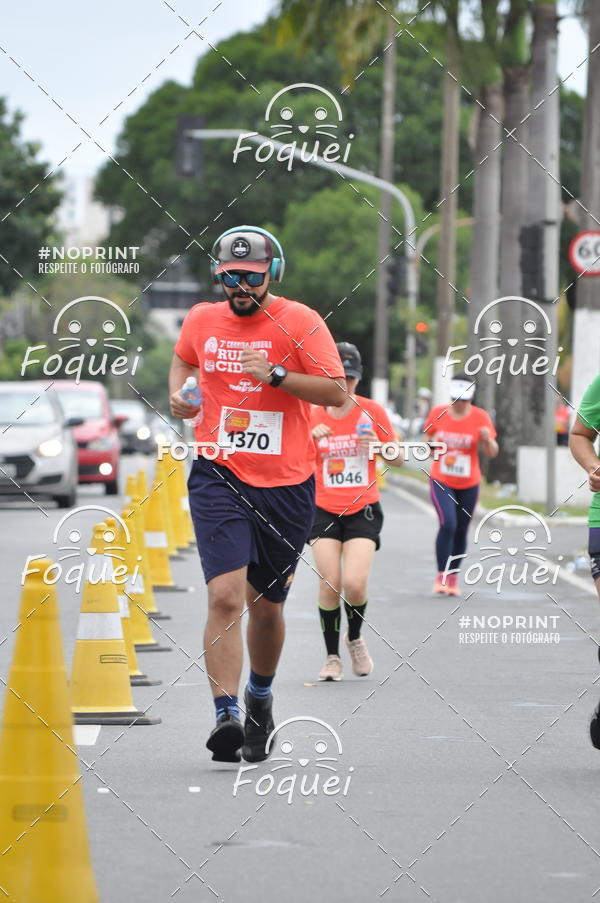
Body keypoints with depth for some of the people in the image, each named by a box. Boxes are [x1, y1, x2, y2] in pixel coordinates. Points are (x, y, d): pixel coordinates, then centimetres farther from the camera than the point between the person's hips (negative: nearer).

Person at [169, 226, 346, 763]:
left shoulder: (299, 321, -5)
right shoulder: (202, 320, 5)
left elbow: (337, 392, -10)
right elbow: (184, 359, 28)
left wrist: (274, 374, -20)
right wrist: (178, 392, 9)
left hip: (286, 484, 0)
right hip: (219, 477, 0)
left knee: (267, 606, 12)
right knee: (226, 595, -18)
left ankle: (260, 698, 39)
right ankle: (226, 715, -22)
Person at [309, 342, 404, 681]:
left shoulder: (372, 411, 1)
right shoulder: (314, 415, 3)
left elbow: (399, 459, 6)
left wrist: (379, 445, -15)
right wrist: (310, 438, -16)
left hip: (363, 510, -1)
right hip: (324, 510, 1)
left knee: (354, 584, -16)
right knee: (329, 586, -9)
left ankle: (355, 638, 13)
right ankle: (332, 656, 6)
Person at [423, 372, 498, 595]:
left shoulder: (480, 417, -7)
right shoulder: (437, 413, -4)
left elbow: (492, 453, -7)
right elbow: (429, 437, 15)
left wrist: (487, 440, -27)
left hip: (468, 484, 1)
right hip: (441, 481, -1)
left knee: (461, 531, 9)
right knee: (448, 524, -19)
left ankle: (453, 577, 25)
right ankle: (441, 575, -11)